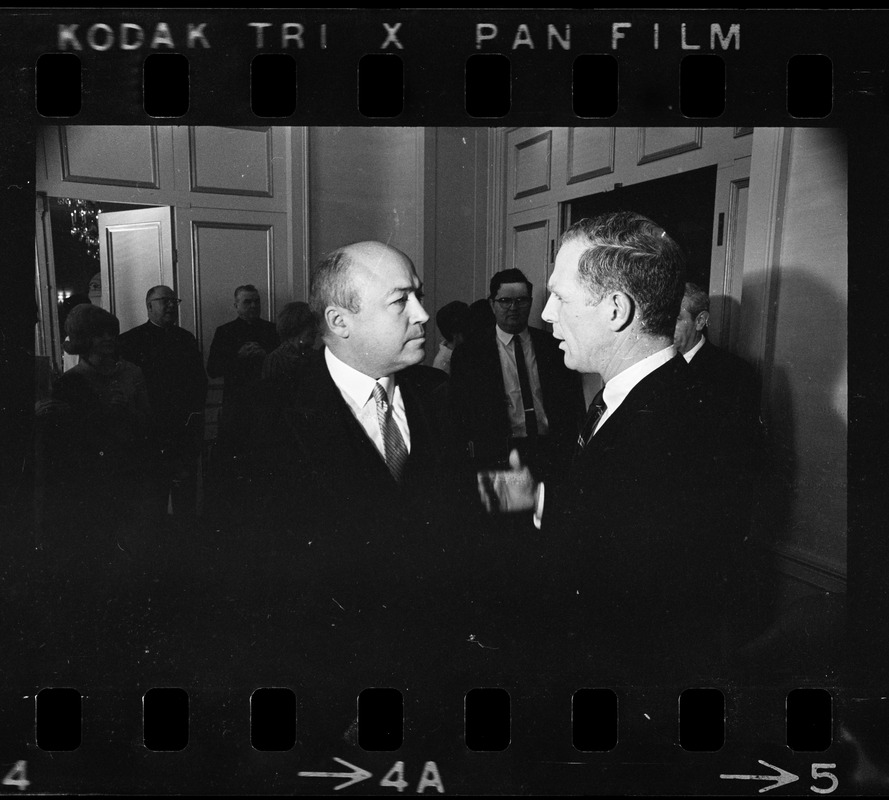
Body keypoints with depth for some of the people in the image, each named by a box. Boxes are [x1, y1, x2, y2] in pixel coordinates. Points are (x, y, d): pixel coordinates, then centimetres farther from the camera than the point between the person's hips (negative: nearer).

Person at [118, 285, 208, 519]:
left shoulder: (186, 339, 15)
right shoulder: (130, 340, 0)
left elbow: (200, 380, 16)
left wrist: (194, 411, 2)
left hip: (186, 429, 4)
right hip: (151, 430, -4)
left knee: (186, 499, 7)